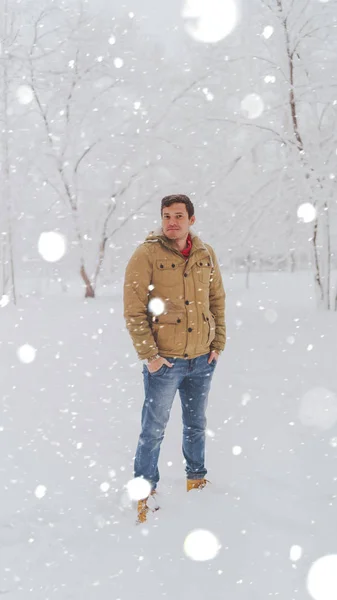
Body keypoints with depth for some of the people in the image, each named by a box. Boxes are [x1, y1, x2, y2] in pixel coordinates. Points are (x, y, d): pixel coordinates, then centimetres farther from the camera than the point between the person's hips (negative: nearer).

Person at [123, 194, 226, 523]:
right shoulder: (146, 254, -11)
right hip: (164, 360, -5)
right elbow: (133, 309, -12)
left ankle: (196, 479, 38)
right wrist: (149, 355, -15)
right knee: (154, 429, 5)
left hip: (202, 359, 5)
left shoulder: (206, 254, 3)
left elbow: (217, 299, 12)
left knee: (196, 424, 20)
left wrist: (218, 342, 5)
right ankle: (145, 492, 20)